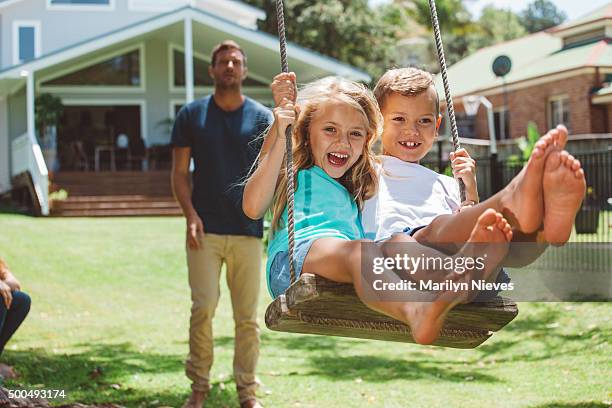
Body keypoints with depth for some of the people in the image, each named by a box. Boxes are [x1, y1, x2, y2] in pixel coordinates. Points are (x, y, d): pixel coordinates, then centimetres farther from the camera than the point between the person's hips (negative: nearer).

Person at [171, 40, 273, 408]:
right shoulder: (191, 115, 6)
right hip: (205, 230, -1)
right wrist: (190, 214, -8)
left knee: (248, 316, 4)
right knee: (203, 309, -7)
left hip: (249, 230, 1)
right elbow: (180, 173, 6)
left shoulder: (263, 118, 7)